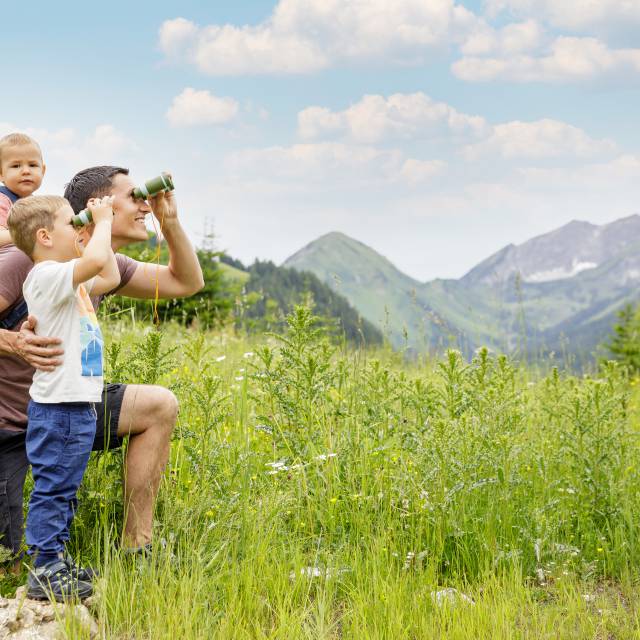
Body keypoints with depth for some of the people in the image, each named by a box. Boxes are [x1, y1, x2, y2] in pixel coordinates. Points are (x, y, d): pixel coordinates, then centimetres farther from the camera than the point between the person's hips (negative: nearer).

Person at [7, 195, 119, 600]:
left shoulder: (69, 281, 15)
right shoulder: (46, 276, -15)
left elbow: (110, 278, 26)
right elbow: (95, 261, -29)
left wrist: (100, 229, 18)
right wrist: (103, 221, -12)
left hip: (77, 404, 10)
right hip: (59, 407, -10)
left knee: (63, 491, 16)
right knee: (53, 489, -5)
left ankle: (55, 565, 25)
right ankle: (45, 573, 1)